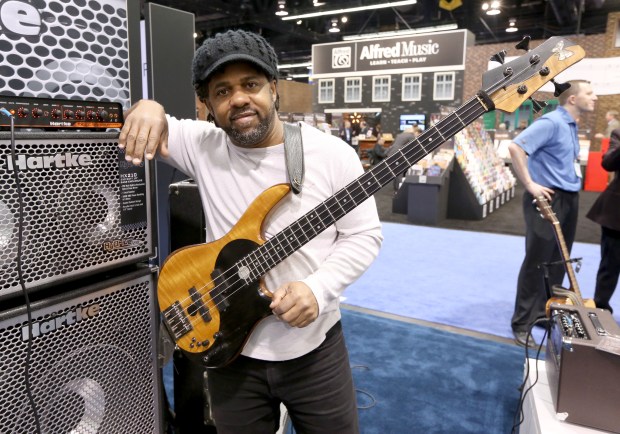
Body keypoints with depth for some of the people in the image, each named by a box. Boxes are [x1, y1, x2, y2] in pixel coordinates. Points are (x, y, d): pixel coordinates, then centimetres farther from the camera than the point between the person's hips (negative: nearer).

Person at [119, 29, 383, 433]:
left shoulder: (333, 154, -11)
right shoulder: (203, 146, -4)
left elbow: (364, 235, -7)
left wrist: (317, 288, -22)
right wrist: (146, 109, -19)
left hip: (315, 347, -1)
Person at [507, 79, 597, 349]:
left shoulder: (571, 126, 15)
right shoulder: (551, 122, -14)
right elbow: (515, 147, -26)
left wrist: (574, 174, 13)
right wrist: (530, 185, -22)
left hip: (568, 199, 9)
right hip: (547, 199, -9)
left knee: (557, 263, 15)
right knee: (537, 262, -5)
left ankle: (546, 313, 29)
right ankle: (522, 323, 5)